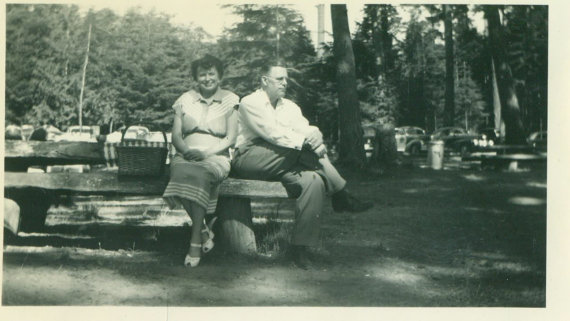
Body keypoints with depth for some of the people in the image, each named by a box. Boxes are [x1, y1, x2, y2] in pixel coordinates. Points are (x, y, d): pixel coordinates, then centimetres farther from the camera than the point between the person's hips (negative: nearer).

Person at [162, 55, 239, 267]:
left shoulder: (230, 100, 10)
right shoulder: (185, 100, 17)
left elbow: (231, 138, 1)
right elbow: (176, 135, 10)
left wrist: (206, 152, -15)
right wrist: (186, 150, -12)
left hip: (216, 158, -2)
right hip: (186, 156, 2)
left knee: (201, 174, -37)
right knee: (181, 171, -35)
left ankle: (196, 241, -32)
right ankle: (204, 231, -24)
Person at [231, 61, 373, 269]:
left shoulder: (289, 106, 23)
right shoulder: (250, 103, 0)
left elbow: (306, 129, 5)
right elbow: (273, 134, -17)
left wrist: (315, 134, -22)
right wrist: (306, 141, -26)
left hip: (282, 164, 8)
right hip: (248, 159, -8)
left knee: (314, 181, -27)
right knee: (308, 148, -29)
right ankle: (340, 195, -19)